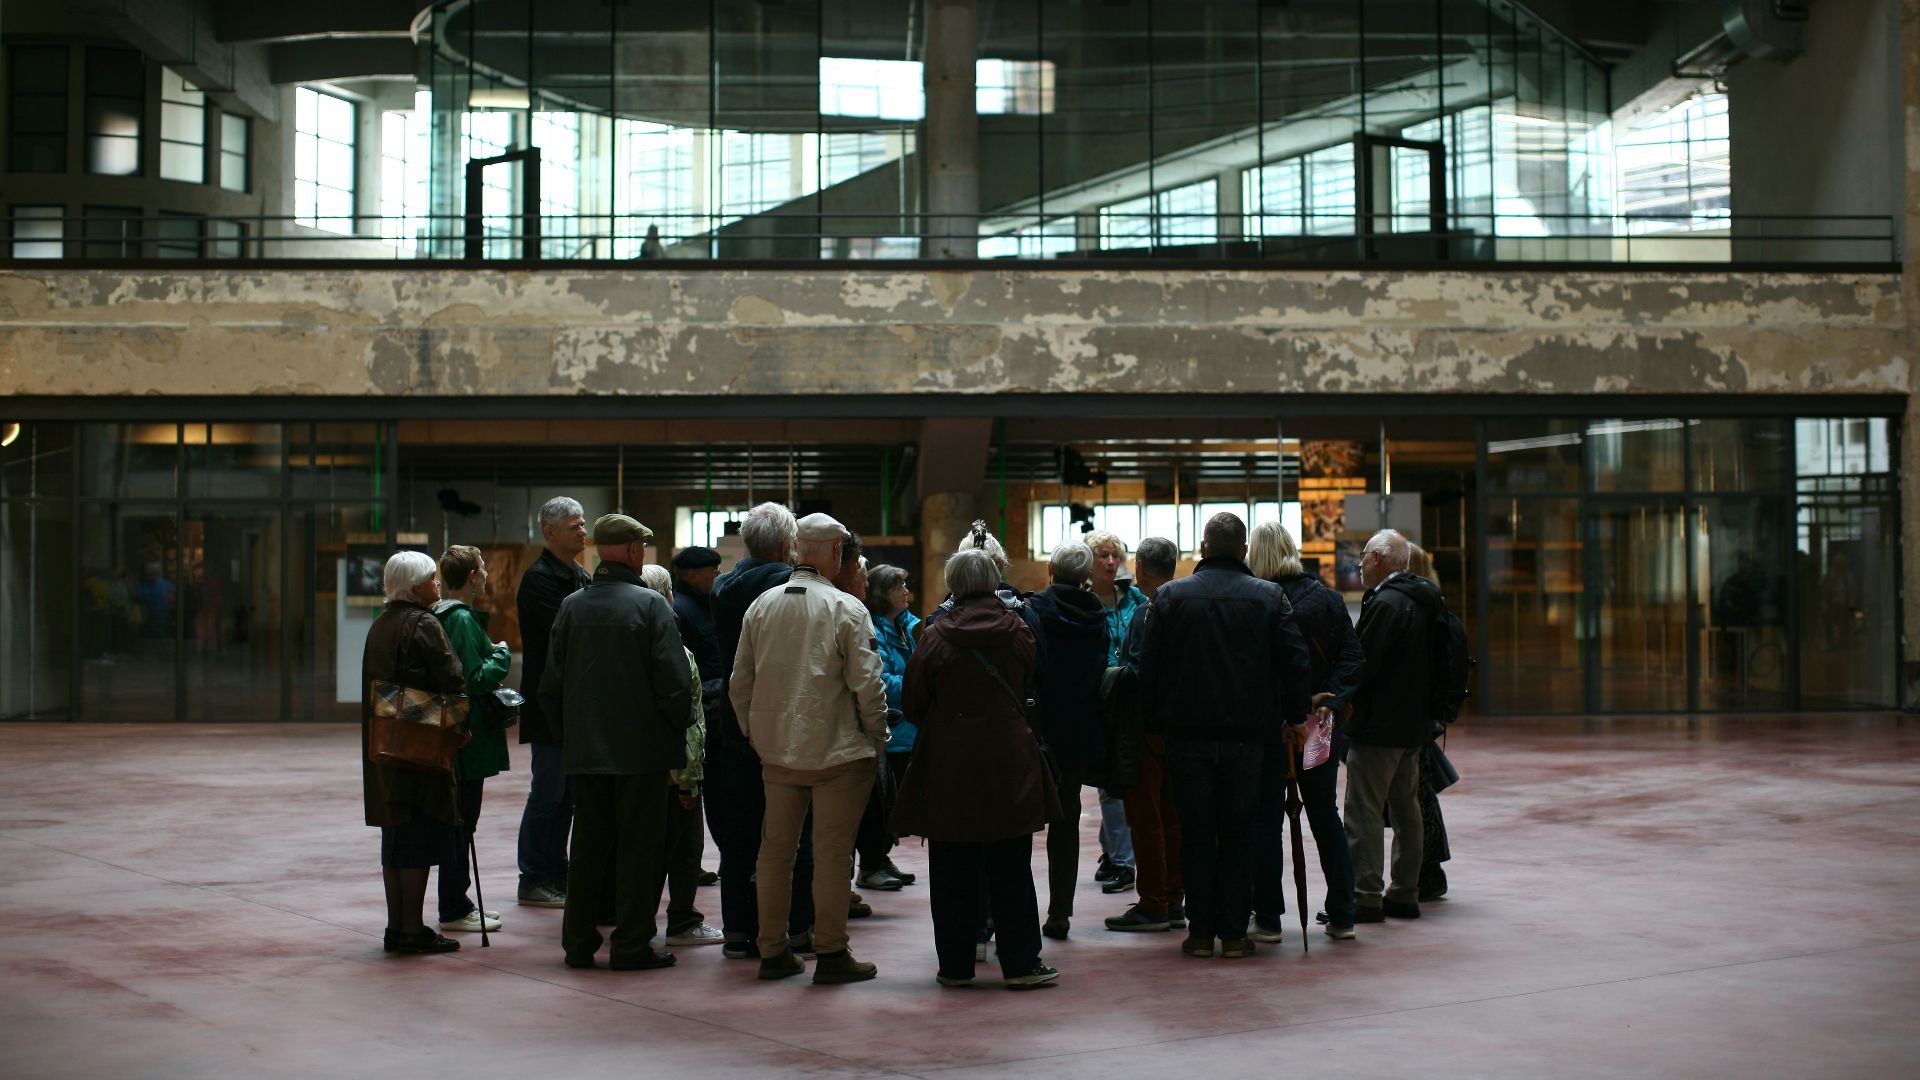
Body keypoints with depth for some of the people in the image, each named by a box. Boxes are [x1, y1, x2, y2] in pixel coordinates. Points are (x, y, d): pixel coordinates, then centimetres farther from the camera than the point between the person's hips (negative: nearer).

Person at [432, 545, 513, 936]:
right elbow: (476, 679, -22)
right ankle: (454, 911, 3)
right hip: (468, 737, -10)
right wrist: (502, 655, -8)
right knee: (462, 821, -3)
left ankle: (457, 903, 24)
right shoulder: (462, 620, -17)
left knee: (461, 820, 16)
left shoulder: (446, 615, 13)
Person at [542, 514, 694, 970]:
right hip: (641, 747, -5)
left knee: (588, 844, 13)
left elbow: (551, 684, 7)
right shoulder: (650, 604, -10)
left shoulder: (572, 607, 4)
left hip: (584, 749, 5)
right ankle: (630, 945, 4)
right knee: (640, 846, 3)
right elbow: (674, 680, -15)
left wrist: (569, 732, 16)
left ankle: (578, 941, 17)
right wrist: (679, 728, -1)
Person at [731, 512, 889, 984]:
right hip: (837, 750, -5)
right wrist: (877, 738, 1)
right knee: (832, 853, 1)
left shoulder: (761, 606, 5)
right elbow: (867, 683, -12)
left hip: (777, 751, 5)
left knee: (775, 850, 12)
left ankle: (773, 950, 19)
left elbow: (740, 681, 10)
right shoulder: (846, 609, -10)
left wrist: (754, 734, 20)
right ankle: (831, 953, 6)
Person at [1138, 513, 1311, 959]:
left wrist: (1158, 720, 10)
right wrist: (1293, 717, 9)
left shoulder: (1170, 596, -1)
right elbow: (1298, 664, -3)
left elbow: (1147, 667, 0)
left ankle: (1200, 931, 8)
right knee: (1238, 834, 7)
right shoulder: (1269, 597, -1)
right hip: (1248, 736, 0)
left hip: (1188, 734, 0)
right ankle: (1234, 933, 7)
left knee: (1196, 834, 7)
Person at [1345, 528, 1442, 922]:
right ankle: (1404, 893, 19)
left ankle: (1365, 897, -6)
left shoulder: (1385, 603, -17)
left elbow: (1362, 663, -19)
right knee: (1405, 808, 13)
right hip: (1414, 723, 10)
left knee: (1364, 811, -6)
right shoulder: (1421, 601, 12)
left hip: (1378, 725, -10)